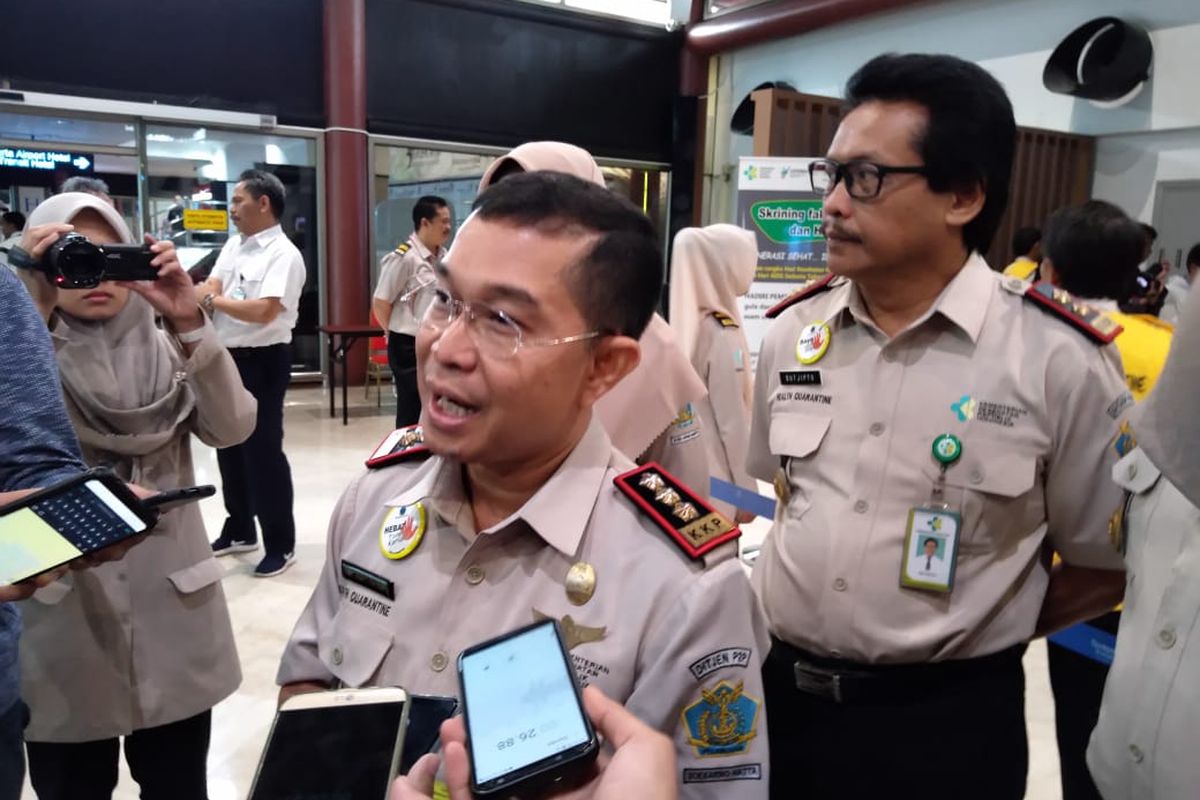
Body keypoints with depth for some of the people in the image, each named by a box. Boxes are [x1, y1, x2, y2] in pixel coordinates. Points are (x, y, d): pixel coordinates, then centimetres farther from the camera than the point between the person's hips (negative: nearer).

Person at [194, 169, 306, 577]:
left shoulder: (283, 254, -14)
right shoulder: (233, 245, 11)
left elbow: (264, 312, -24)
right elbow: (208, 289, 3)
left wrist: (212, 300, -16)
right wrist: (202, 292, -20)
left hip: (262, 361, -8)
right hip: (226, 357, 9)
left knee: (263, 451, -2)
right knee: (229, 446, 17)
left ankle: (280, 544, 11)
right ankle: (239, 530, 33)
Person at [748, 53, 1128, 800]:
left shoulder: (1060, 360, -14)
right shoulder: (793, 332, -2)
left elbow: (1105, 565, -3)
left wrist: (969, 641, -1)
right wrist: (805, 628, 6)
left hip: (945, 719, -3)